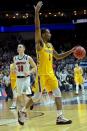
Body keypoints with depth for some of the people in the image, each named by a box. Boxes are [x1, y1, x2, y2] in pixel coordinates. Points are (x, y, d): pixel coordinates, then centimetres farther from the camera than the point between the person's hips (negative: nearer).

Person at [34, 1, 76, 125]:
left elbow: (58, 57, 25)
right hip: (41, 73, -8)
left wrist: (71, 51, 17)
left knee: (58, 93, 2)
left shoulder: (50, 45, 16)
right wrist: (37, 12, -28)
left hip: (50, 73, 8)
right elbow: (37, 28, -20)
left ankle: (60, 117, 4)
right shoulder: (39, 43, -6)